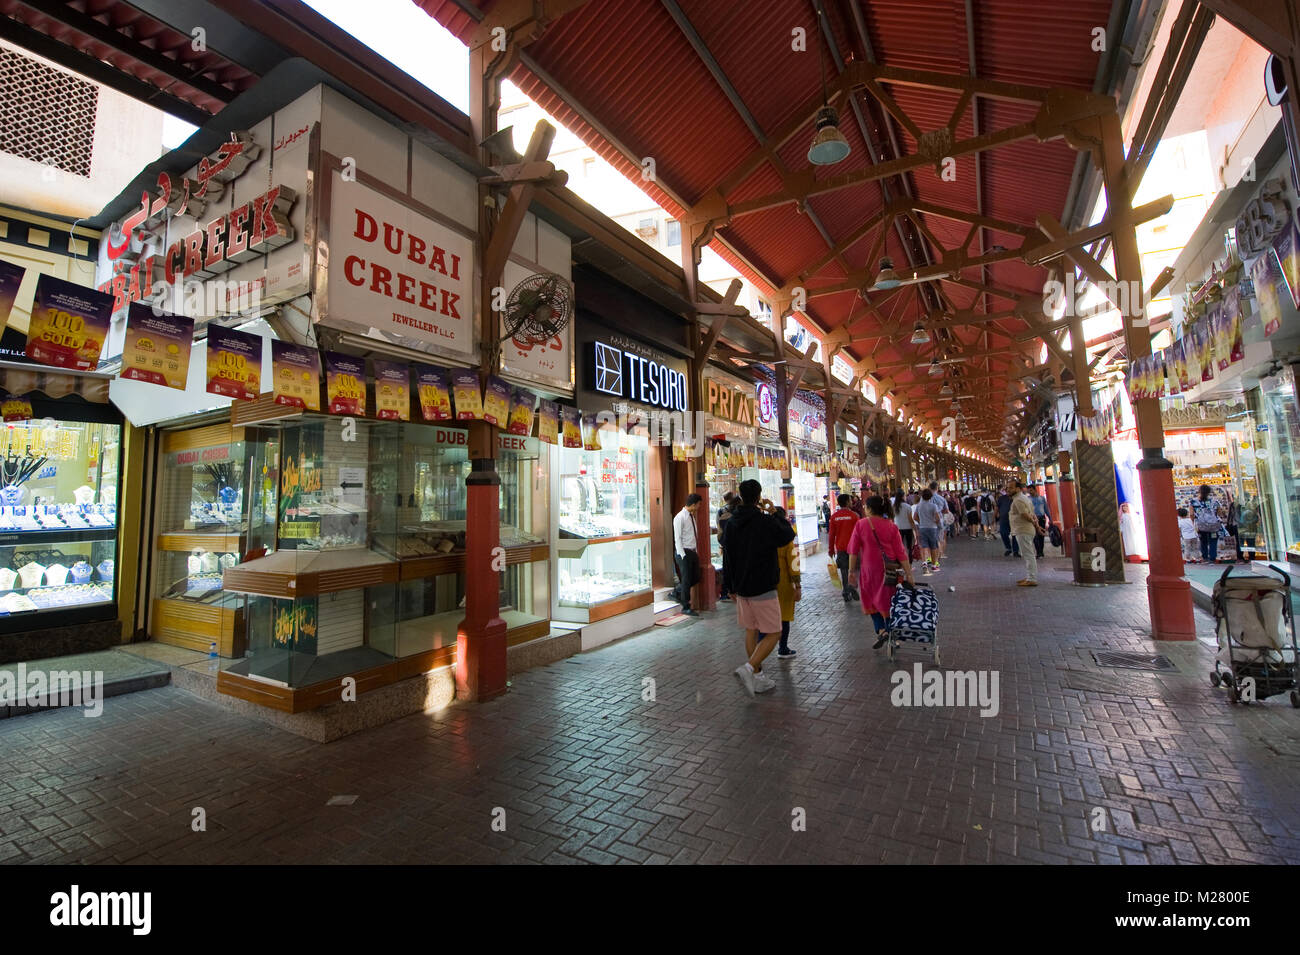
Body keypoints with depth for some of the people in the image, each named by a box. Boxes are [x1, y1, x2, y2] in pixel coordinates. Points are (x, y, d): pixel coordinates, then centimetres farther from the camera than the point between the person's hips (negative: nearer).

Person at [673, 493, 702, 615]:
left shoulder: (692, 516, 12)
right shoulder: (680, 517, -14)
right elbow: (677, 538, -15)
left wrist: (696, 550, 11)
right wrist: (683, 555, -18)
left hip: (693, 551, 8)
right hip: (684, 552, -8)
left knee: (695, 577, 14)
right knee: (686, 580, -2)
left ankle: (678, 594, 33)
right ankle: (686, 608, 10)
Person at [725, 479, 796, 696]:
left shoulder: (731, 523, 3)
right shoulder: (766, 522, -17)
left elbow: (728, 558, 9)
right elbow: (788, 536, 2)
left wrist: (732, 587, 17)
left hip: (741, 588, 7)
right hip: (763, 588, -7)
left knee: (751, 631, 16)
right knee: (773, 633, 3)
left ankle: (758, 678, 24)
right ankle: (749, 668, -13)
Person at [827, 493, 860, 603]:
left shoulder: (834, 516, -1)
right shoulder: (853, 515, -6)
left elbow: (831, 534, 1)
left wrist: (831, 549, 10)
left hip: (840, 548, 2)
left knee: (844, 570, 7)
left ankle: (846, 596, 10)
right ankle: (851, 585, -14)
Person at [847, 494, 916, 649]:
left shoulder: (861, 524, -9)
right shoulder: (891, 526, -4)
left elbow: (854, 550, -7)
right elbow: (900, 552, -5)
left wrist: (851, 571, 2)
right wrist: (909, 574, -2)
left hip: (868, 569, -2)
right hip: (888, 570, 2)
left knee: (871, 601, 15)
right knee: (887, 600, 17)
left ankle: (881, 630, 0)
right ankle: (891, 633, 25)